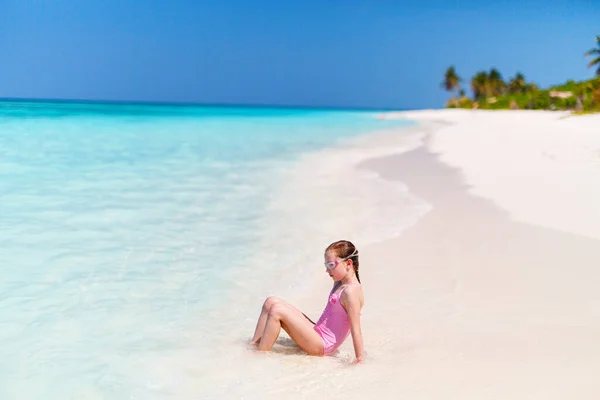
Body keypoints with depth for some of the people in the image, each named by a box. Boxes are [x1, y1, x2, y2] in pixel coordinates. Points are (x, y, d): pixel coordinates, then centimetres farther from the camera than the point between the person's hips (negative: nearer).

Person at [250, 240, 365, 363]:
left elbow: (355, 328, -22)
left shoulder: (350, 291, -20)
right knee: (271, 302, 5)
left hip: (321, 345, -10)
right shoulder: (340, 283, 11)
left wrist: (360, 358, -21)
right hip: (317, 333, 10)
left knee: (276, 310, -20)